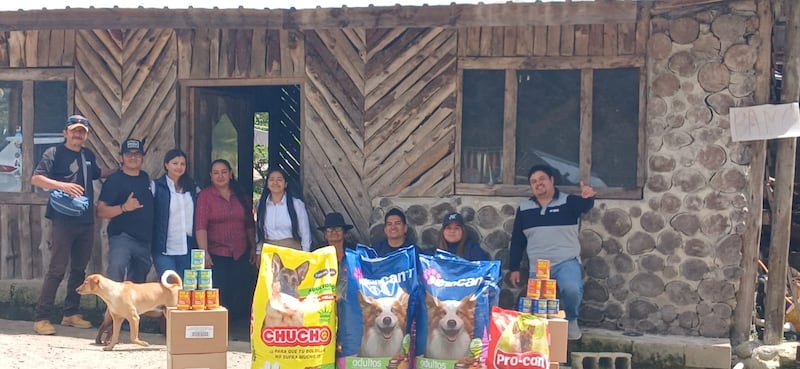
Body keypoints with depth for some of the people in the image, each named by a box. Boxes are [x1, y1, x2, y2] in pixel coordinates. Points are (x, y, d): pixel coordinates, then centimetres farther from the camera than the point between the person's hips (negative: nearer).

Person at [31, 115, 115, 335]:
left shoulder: (88, 155, 15)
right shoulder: (54, 153, -3)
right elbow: (36, 179, -13)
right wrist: (62, 185, -25)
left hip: (86, 222, 7)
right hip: (63, 221, -6)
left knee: (79, 269, 11)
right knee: (57, 269, -9)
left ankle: (71, 313, 21)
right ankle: (41, 318, -4)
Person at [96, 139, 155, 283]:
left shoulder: (145, 178, 12)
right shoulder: (114, 180, -4)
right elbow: (100, 212, -12)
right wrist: (124, 207, -26)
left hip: (145, 240, 6)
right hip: (122, 237, -6)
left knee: (137, 286, 14)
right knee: (117, 267, -33)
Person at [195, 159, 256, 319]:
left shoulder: (241, 196, 11)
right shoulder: (205, 195, -2)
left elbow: (250, 225, 16)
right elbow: (200, 226, -10)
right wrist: (204, 253, -19)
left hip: (240, 256, 4)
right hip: (216, 256, -4)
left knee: (240, 298, 5)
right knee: (218, 298, -6)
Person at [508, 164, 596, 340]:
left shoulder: (568, 202, -1)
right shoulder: (524, 209, 10)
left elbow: (584, 206, -25)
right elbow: (517, 241, 14)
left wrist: (588, 197, -50)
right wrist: (514, 268, 10)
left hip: (567, 262, -4)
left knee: (572, 290, -30)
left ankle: (571, 320, -2)